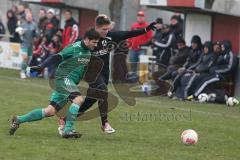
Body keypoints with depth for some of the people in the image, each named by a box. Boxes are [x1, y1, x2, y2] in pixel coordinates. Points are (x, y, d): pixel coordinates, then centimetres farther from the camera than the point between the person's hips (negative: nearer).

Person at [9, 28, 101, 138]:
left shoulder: (88, 51, 10)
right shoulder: (74, 48, -14)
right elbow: (56, 57, -21)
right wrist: (41, 67, -30)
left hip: (71, 83, 8)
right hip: (64, 78, -8)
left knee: (50, 111, 3)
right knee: (78, 99, -29)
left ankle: (18, 120, 12)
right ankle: (68, 130, -25)